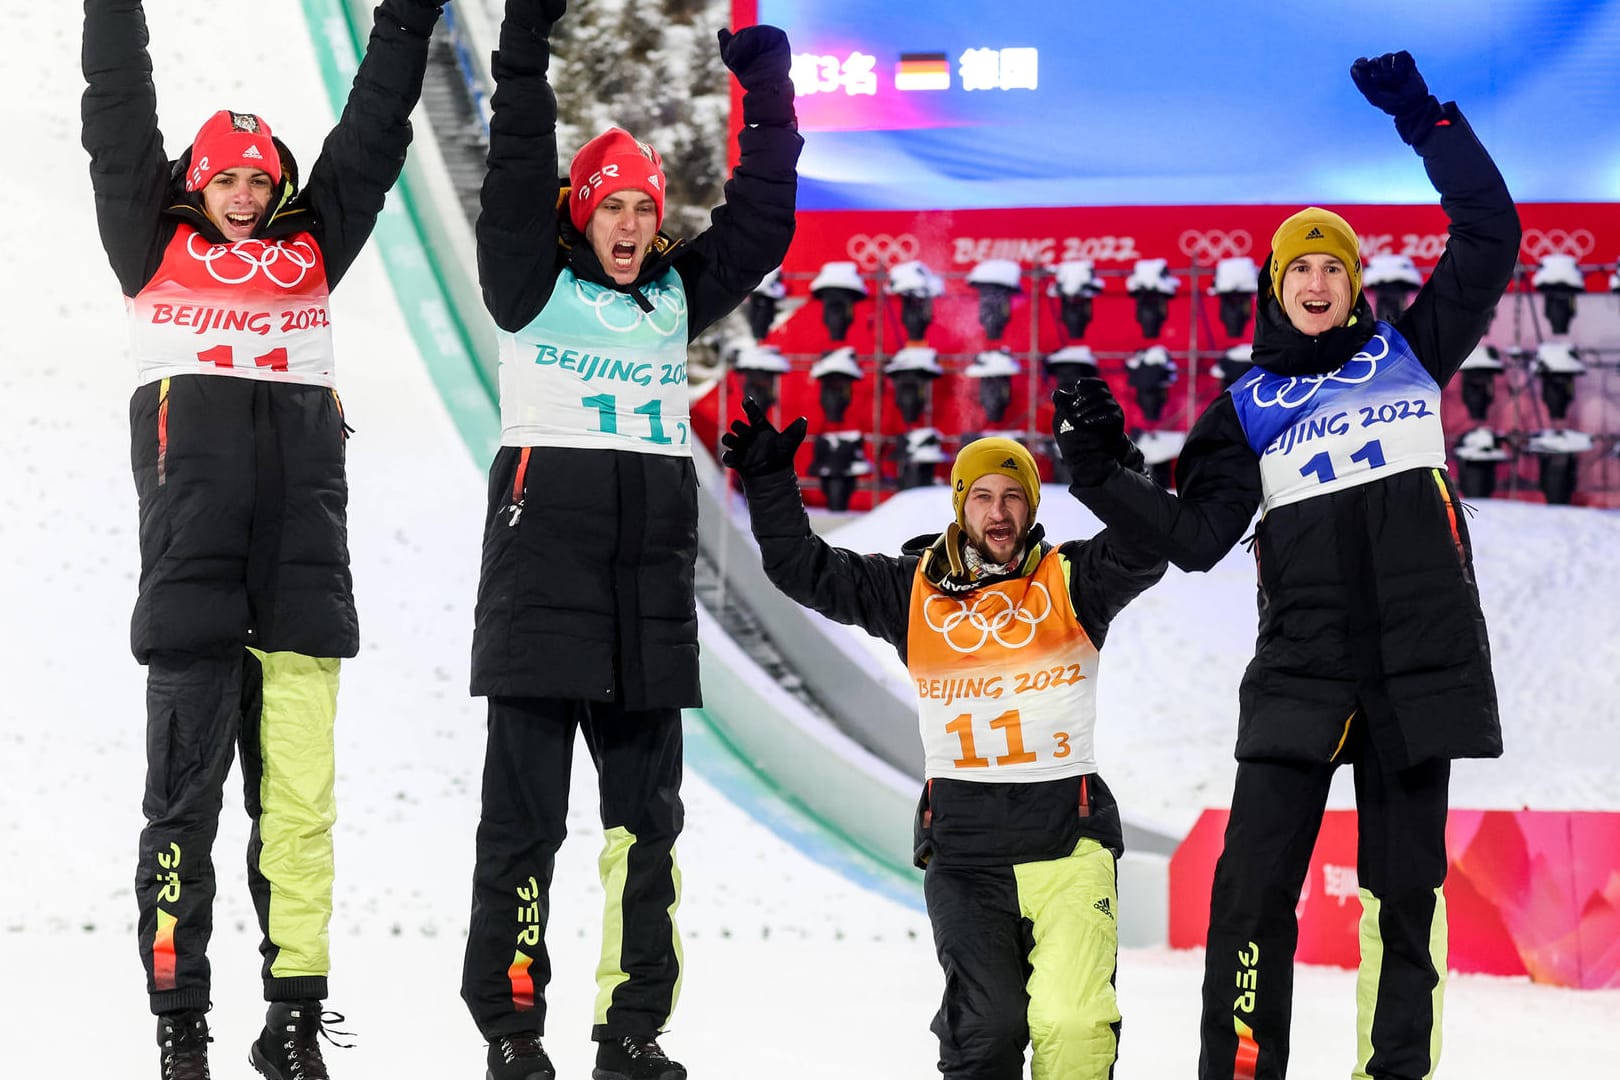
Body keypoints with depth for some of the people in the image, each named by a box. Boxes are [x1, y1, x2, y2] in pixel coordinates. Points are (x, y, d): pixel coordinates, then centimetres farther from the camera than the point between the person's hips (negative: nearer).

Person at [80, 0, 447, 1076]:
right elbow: (119, 118, 14)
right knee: (186, 789, -1)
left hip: (303, 545, 2)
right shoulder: (158, 249, 15)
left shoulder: (310, 249, 21)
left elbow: (372, 134, 25)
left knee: (299, 790, 1)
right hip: (192, 556, -2)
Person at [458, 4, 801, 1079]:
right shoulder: (534, 286, 4)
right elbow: (517, 177, -6)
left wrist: (770, 102, 13)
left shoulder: (676, 297, 16)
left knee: (647, 811, 7)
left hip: (653, 567, 5)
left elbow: (759, 222, 17)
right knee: (526, 808, -3)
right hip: (543, 554, -5)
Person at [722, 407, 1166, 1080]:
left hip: (1067, 833, -1)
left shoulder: (1070, 581, 5)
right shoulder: (915, 588, 11)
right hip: (963, 843, 1)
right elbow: (805, 569, 12)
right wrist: (769, 479, 2)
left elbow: (1141, 552, -13)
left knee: (1072, 1022, -16)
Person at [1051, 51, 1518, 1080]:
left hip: (1418, 664, 0)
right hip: (1300, 671, 0)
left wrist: (1429, 123, 2)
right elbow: (1197, 536, 7)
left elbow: (1491, 235, 7)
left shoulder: (1408, 353, 12)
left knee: (1405, 888, 5)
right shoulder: (1249, 407, 12)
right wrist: (1102, 474, -3)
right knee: (1253, 887, -8)